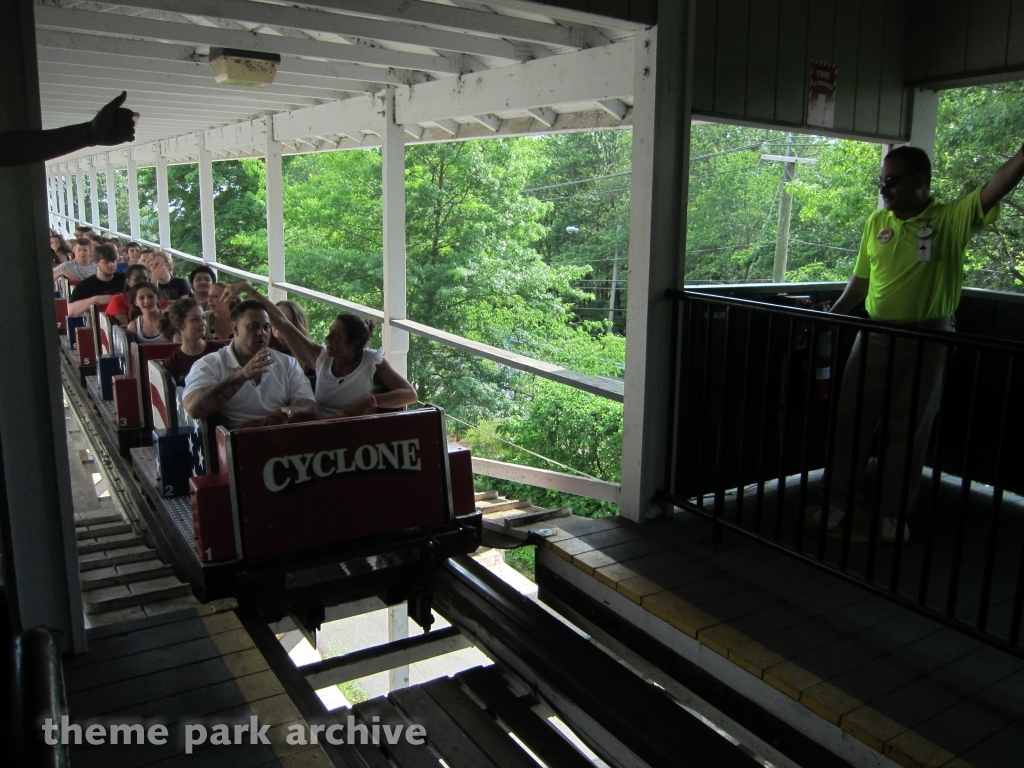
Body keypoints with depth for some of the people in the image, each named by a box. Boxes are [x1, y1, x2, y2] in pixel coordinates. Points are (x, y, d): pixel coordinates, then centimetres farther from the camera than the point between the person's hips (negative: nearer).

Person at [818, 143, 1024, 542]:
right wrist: (831, 316, 10)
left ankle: (893, 513, 20)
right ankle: (838, 499, 20)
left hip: (926, 341, -3)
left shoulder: (952, 219, -6)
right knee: (850, 418, 6)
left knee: (909, 430, 6)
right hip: (874, 336, 3)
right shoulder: (877, 221, 5)